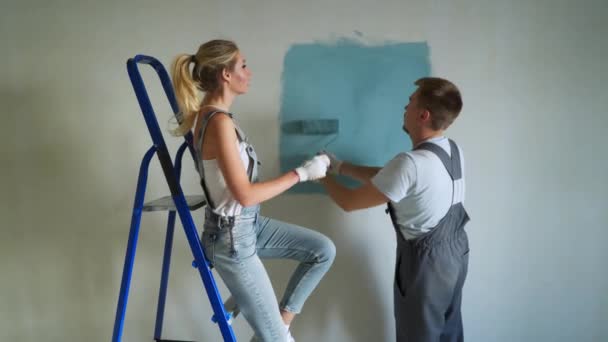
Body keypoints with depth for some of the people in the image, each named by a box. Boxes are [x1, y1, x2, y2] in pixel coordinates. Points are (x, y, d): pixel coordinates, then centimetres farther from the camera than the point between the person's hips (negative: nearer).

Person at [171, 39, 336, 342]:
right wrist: (302, 173, -19)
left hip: (249, 224, 9)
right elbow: (245, 194, -26)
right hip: (232, 237, -9)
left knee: (323, 250, 10)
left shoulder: (209, 113, 4)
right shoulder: (219, 121, -25)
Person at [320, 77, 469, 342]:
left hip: (426, 260, -8)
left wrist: (322, 176, -1)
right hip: (455, 251, 8)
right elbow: (386, 176, 8)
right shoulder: (453, 151, -2)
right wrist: (340, 166, 9)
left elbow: (349, 202, -19)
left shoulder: (411, 163, -30)